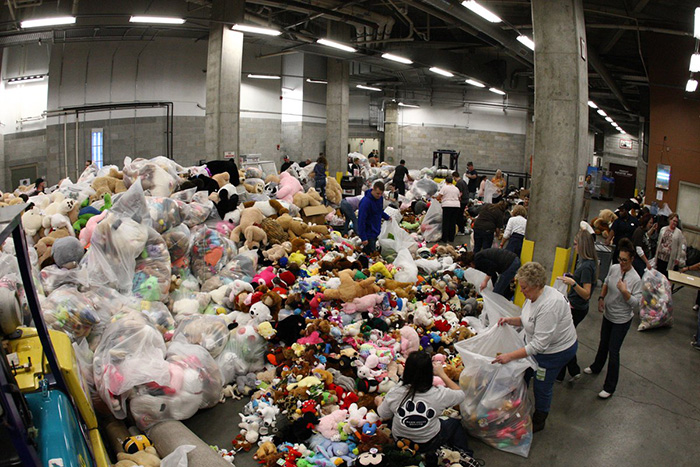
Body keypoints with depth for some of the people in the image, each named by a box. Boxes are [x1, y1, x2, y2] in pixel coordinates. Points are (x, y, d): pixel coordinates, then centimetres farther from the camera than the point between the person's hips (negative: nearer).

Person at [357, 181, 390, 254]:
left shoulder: (380, 198, 1)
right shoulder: (366, 201, -23)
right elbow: (361, 220, -22)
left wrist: (387, 217, 9)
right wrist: (363, 238, -23)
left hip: (376, 232, 8)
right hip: (368, 234, -8)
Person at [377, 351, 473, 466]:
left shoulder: (394, 393, -24)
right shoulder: (439, 394, -27)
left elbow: (384, 416, -6)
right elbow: (461, 394, -6)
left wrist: (379, 401, 15)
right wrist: (442, 374, -1)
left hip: (400, 440, 2)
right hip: (429, 443, -1)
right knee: (455, 423, 26)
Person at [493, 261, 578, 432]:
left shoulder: (549, 306, -36)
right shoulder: (533, 296, -7)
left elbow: (539, 345, -35)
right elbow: (527, 319, 12)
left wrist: (510, 356, -34)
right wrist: (510, 320, -8)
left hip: (556, 350, -9)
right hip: (537, 343, 9)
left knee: (542, 387, 8)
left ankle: (538, 422, 33)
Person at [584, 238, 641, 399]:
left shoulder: (635, 279, -24)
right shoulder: (614, 268, -7)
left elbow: (636, 304, -22)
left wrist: (624, 291, -34)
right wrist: (601, 298, 4)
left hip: (622, 320, -6)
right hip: (608, 314, 6)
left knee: (613, 351, -1)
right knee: (603, 344, 26)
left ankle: (610, 387, 11)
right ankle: (596, 367, 50)